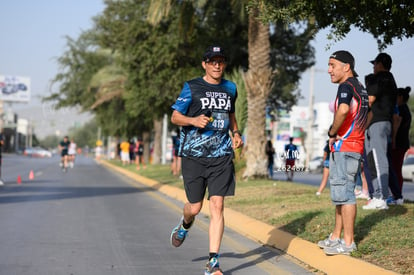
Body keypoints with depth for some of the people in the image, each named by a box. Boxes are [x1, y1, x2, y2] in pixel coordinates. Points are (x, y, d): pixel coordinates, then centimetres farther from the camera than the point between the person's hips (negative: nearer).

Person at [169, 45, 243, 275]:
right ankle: (185, 225, 44)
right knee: (195, 207, 5)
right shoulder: (191, 88, -1)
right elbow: (175, 117, 0)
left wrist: (236, 133, 10)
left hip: (222, 155, 2)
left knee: (217, 206, -8)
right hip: (194, 155, -2)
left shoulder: (230, 88, 12)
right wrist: (194, 120, -19)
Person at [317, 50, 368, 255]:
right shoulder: (360, 87, 18)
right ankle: (336, 237, 24)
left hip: (343, 147, -10)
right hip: (355, 145, 10)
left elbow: (343, 110, -33)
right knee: (340, 193, 16)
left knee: (344, 193, -8)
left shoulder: (346, 86, -13)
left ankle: (348, 242, -5)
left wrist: (332, 133, -18)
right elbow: (366, 116, 27)